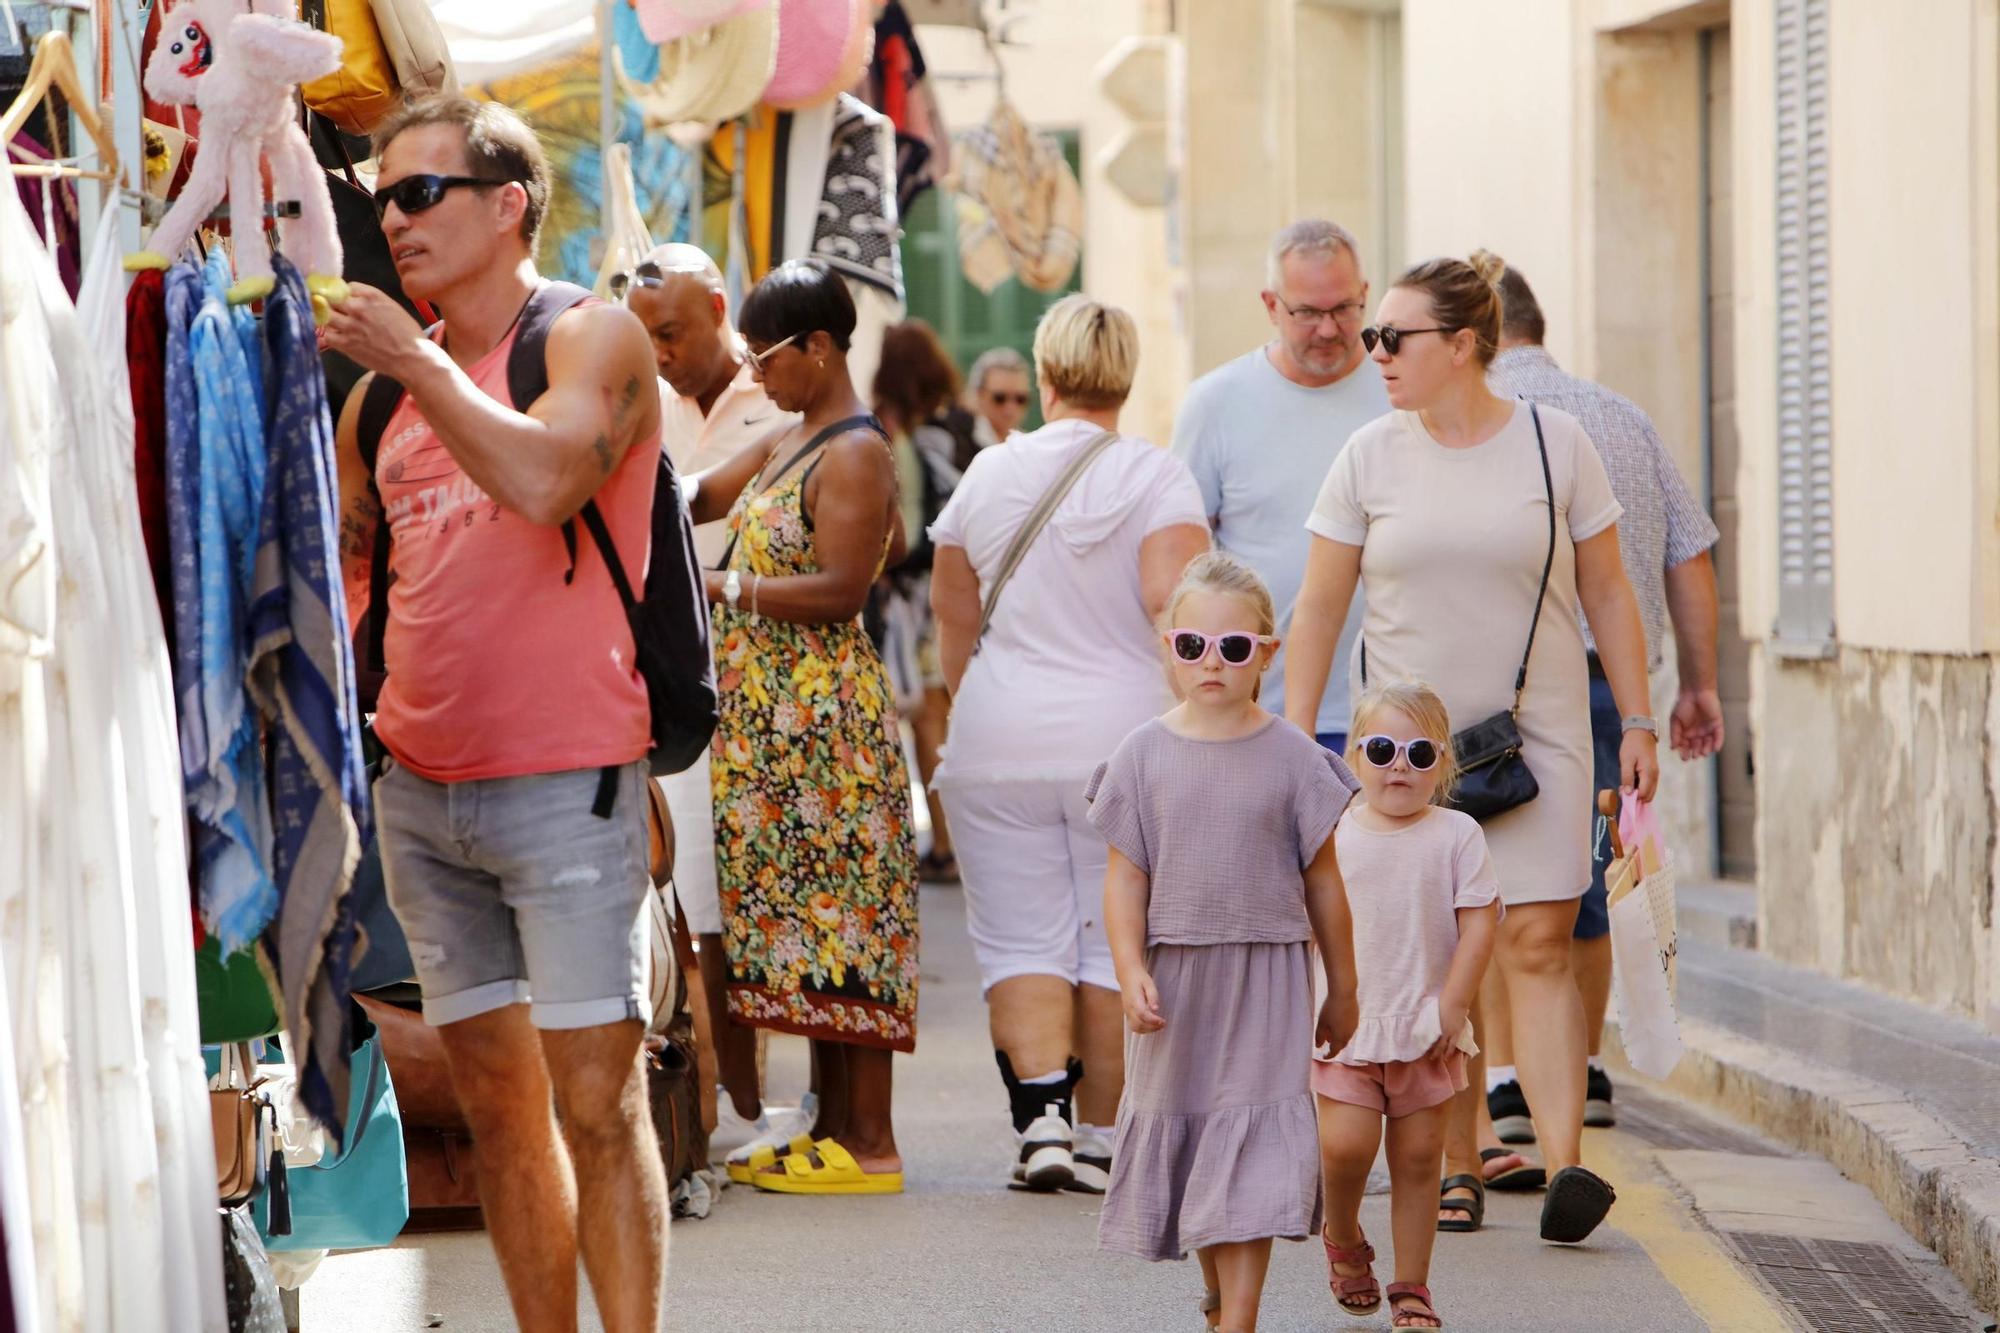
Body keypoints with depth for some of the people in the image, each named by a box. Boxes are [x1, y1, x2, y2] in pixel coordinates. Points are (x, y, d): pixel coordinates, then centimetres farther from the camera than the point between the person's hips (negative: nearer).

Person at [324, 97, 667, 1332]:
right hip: (420, 787, 6)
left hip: (563, 780, -6)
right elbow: (351, 561, 25)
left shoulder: (593, 337, -4)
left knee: (597, 1104, -8)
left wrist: (418, 360, -17)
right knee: (499, 1102, 9)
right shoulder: (388, 381, 15)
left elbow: (543, 480, -23)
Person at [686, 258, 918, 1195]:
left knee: (835, 909, -8)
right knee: (798, 909, 10)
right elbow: (694, 498, 21)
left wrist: (721, 587, -17)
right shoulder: (785, 445, 17)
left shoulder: (855, 455, -12)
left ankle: (870, 1146, -6)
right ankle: (834, 1128, 14)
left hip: (824, 712, -10)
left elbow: (842, 589, -20)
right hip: (770, 714, 10)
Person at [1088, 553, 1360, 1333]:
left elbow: (1323, 883, 4)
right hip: (1175, 979, 2)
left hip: (1266, 980, -2)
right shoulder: (1146, 755, 0)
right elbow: (1125, 879, 0)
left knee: (1251, 1148, -8)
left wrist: (1342, 991, 7)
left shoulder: (1290, 758, -3)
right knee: (1185, 1132, 11)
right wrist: (1132, 973, -11)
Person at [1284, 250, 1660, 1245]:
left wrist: (1636, 723, 3)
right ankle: (1457, 1171, 10)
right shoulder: (1371, 457, 3)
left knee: (1536, 945, -11)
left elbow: (1607, 595, 6)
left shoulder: (1555, 443, 0)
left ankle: (1564, 1164, -17)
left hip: (1538, 733, -1)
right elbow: (1318, 609, 7)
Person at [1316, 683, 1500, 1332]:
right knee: (1345, 1144, -11)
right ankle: (1343, 1241, 19)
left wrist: (1452, 1008, -9)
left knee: (1419, 1155, 3)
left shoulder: (1456, 834, -1)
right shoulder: (1334, 835, 1)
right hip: (1347, 1023, 0)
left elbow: (1478, 924, -3)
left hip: (1427, 1027, 0)